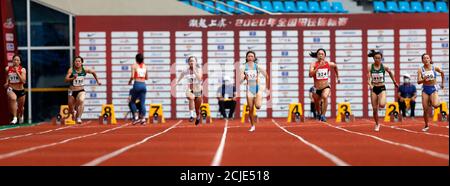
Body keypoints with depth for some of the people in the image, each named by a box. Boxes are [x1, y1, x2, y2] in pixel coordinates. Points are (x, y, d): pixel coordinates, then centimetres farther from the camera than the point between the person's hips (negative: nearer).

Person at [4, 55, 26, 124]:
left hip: (20, 90, 1)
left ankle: (21, 116, 55)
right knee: (13, 98, -37)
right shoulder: (7, 69, -2)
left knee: (20, 107, 17)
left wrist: (17, 72, -22)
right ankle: (15, 118, -37)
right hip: (11, 89, -1)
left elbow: (23, 81, -19)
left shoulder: (22, 70, -7)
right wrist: (6, 82, 2)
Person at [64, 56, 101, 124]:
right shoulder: (71, 70, -13)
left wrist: (97, 81, 19)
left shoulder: (85, 70, -7)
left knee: (81, 100, -35)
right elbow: (66, 79, -24)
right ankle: (74, 112, 51)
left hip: (81, 91, 0)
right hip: (72, 91, 0)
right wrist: (73, 78, -41)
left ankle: (78, 118, -26)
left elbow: (93, 72, 13)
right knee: (71, 111, 12)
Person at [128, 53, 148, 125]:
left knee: (132, 101, 11)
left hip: (137, 84, -3)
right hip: (143, 85, 3)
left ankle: (136, 117, 1)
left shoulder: (134, 65, -1)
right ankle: (143, 118, -2)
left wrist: (130, 81, 7)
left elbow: (132, 76, -11)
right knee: (142, 102, 5)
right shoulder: (145, 66, 12)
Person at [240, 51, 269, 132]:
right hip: (249, 89, 1)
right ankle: (252, 126, 18)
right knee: (250, 109, 1)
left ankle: (258, 100, 15)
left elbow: (266, 76, 5)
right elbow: (241, 81, -5)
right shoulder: (244, 67, -3)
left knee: (258, 106, -23)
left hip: (258, 88, -1)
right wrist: (243, 78, -28)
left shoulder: (257, 66, -4)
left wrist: (267, 88, 5)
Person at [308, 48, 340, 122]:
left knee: (325, 97, -34)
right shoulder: (313, 64, -12)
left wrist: (338, 77, 24)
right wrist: (318, 67, -37)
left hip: (326, 86, -1)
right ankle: (319, 114, 53)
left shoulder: (329, 64, -5)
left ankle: (323, 115, -26)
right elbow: (310, 74, -30)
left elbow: (335, 66, 20)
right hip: (317, 88, 1)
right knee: (317, 104, 19)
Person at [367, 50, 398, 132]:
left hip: (382, 88, -1)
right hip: (374, 89, 1)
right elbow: (368, 78, -11)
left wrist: (394, 82, 22)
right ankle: (377, 124, 25)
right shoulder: (370, 67, -7)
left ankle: (382, 101, 11)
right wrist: (370, 85, -30)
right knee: (374, 109, 5)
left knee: (382, 105, -28)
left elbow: (390, 72, 14)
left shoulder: (384, 67, -6)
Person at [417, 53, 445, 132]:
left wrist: (442, 83, 22)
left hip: (433, 88, -1)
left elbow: (442, 72, 16)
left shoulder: (435, 68, -4)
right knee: (425, 110, 1)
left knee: (435, 105, -26)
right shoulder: (420, 70, -6)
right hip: (425, 89, 1)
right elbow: (418, 82, -12)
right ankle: (426, 126, 20)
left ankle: (438, 101, 13)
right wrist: (423, 79, -32)